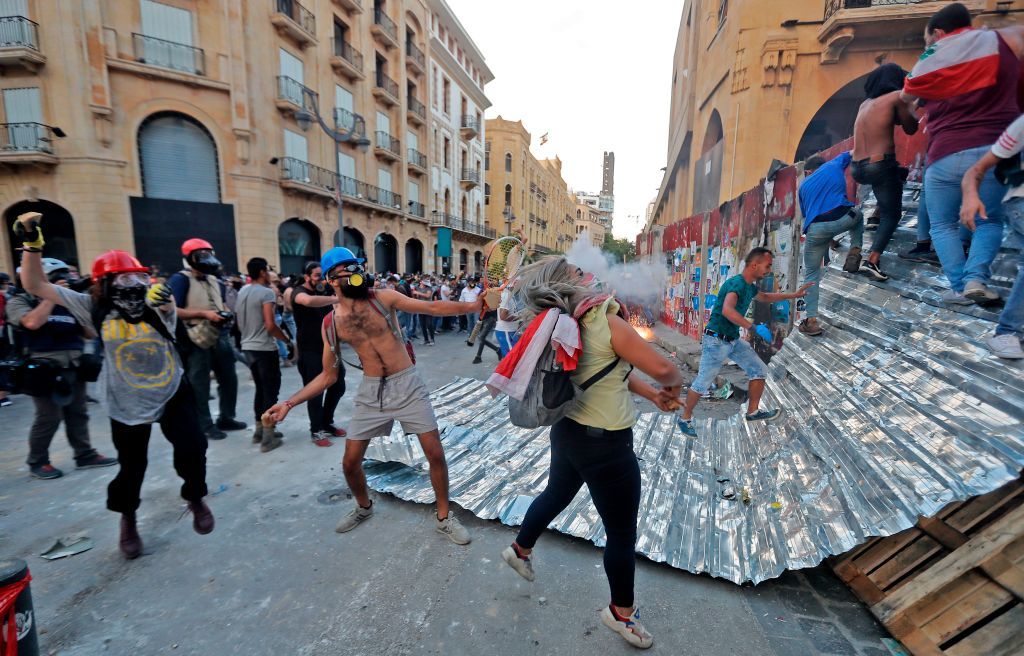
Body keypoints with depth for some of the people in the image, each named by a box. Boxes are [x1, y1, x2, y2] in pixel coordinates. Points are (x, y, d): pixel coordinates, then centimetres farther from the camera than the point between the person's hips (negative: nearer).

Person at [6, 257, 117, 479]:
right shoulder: (20, 301, 1)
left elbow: (89, 332, 9)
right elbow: (32, 323, -21)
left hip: (73, 366, 5)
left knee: (78, 413, 9)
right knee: (49, 417, -3)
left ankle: (85, 455, 18)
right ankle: (37, 462, 14)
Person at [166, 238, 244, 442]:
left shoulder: (214, 281, 15)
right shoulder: (180, 280, -9)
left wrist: (226, 313, 4)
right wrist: (204, 314, -20)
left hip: (220, 337, 8)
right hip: (196, 341, -7)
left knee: (229, 379, 14)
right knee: (199, 386, 2)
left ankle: (226, 418, 28)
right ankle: (205, 426, 14)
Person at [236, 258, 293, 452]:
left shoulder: (242, 292, 10)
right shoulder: (266, 292, -15)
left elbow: (240, 323, 18)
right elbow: (270, 325, -22)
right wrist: (287, 340, -10)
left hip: (248, 347, 8)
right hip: (264, 348, -8)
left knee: (260, 389, 18)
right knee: (271, 390, -1)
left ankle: (259, 430, 26)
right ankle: (268, 437, 2)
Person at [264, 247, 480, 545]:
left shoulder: (383, 298, -6)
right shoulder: (331, 323, 0)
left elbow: (432, 308, -8)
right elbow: (328, 375, 7)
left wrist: (475, 305, -17)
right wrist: (289, 403, 0)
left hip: (407, 385, -2)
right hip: (370, 391, 3)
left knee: (435, 453, -3)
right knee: (350, 462, 10)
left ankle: (444, 517, 19)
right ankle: (364, 507, 42)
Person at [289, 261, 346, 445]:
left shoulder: (324, 291, 13)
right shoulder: (299, 292, -12)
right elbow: (309, 301, -38)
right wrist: (337, 299, -39)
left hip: (328, 347, 7)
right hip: (309, 352, -7)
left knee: (338, 386, 14)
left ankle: (327, 422, 31)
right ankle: (316, 431, 17)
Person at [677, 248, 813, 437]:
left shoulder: (750, 286, 8)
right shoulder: (736, 283, -22)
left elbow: (765, 297, 33)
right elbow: (727, 310, -41)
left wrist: (794, 295, 33)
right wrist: (754, 328, -36)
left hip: (734, 340, 9)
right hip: (716, 341, -9)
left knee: (759, 371, 11)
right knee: (702, 384, -1)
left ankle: (753, 412, 26)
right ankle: (685, 419, 15)